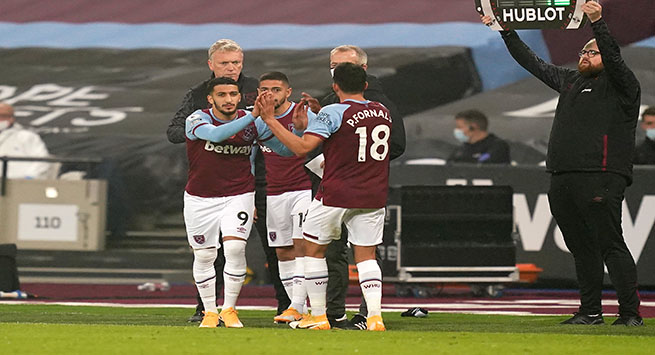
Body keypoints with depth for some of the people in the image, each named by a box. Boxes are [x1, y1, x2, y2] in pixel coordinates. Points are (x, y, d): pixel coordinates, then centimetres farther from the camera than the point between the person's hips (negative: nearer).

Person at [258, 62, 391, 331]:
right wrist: (307, 125, 18)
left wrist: (271, 121, -14)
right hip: (374, 196, 5)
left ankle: (318, 316, 11)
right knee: (366, 255, 8)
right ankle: (375, 316, -8)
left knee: (313, 249, 11)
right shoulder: (382, 112, 7)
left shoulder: (332, 114, -13)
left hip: (336, 195, -5)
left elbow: (302, 148, -19)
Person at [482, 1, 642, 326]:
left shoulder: (619, 85, 2)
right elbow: (532, 63, 30)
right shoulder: (569, 81, 22)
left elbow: (614, 59, -17)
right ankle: (590, 311, 14)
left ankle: (630, 313, -10)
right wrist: (505, 31, 29)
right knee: (581, 248, 9)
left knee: (610, 245, -10)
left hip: (600, 179, -7)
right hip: (562, 180, 7)